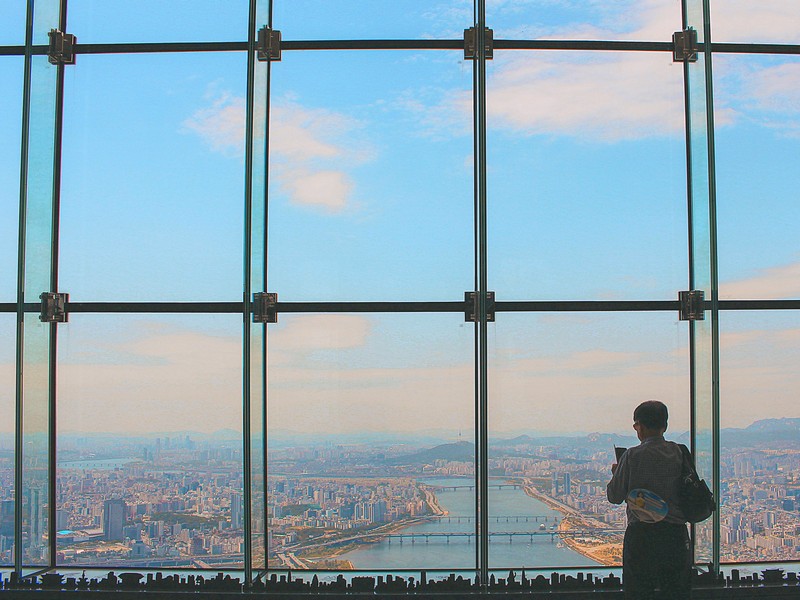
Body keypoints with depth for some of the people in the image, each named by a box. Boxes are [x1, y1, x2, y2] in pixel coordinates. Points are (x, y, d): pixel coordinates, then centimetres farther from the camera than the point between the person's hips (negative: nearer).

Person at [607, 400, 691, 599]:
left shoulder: (632, 456, -8)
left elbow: (614, 496, -2)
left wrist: (616, 472, 17)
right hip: (676, 532, 3)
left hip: (641, 533, -3)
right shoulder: (679, 453, 2)